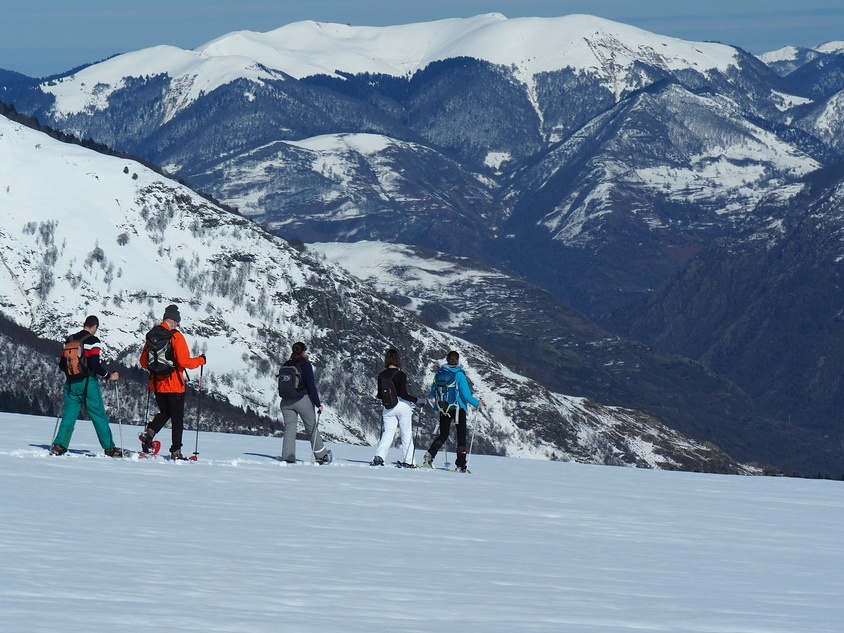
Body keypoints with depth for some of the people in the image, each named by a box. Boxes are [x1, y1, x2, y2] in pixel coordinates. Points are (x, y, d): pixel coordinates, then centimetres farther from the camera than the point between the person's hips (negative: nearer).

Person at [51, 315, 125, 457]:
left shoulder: (70, 340, 9)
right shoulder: (92, 341, -9)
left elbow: (62, 364, 13)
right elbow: (95, 364, -17)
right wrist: (109, 376, -3)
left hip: (71, 383, 5)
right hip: (88, 383, -5)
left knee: (69, 415, 5)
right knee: (99, 417, 4)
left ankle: (59, 445, -9)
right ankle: (109, 448, 9)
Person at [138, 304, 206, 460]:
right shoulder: (176, 336, -13)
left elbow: (143, 362, 11)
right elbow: (184, 362, -18)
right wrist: (200, 360, -1)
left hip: (157, 384, 5)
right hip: (174, 385, -5)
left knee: (164, 413, 20)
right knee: (177, 418, 6)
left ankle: (149, 433, -8)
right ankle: (176, 451, 5)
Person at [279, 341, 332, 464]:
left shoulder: (286, 365, 5)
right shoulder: (305, 365, -8)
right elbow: (311, 386, -10)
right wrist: (318, 404, -6)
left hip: (286, 402, 3)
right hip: (303, 399, -3)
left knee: (289, 429, 4)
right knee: (312, 428, 8)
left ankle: (288, 458, -4)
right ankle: (322, 456, 16)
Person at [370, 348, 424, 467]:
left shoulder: (381, 376, 1)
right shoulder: (401, 375, -12)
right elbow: (403, 394, -17)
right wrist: (418, 400, -8)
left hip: (387, 407, 3)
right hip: (403, 405, -3)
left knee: (388, 434, 5)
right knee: (407, 434, 8)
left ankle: (379, 456, -16)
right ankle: (407, 461, 8)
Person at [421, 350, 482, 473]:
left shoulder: (440, 373, -1)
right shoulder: (459, 375, -14)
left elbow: (432, 393, 8)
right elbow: (466, 396, -15)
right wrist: (477, 403, 2)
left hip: (443, 409, 4)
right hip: (458, 408, -4)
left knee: (443, 435, 14)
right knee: (461, 436, 9)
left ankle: (429, 455, -9)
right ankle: (461, 465, 5)